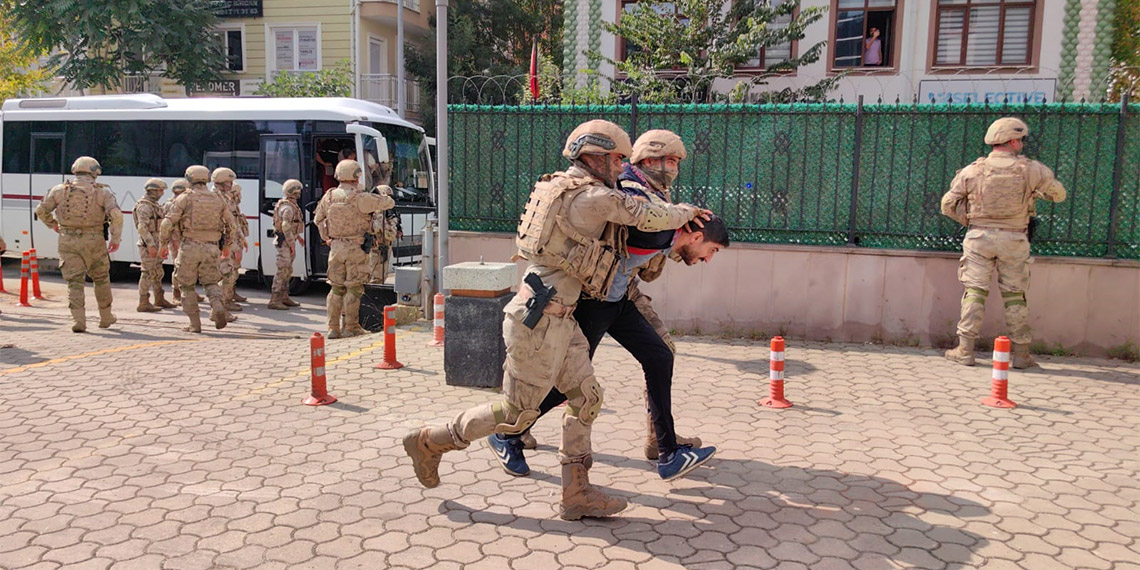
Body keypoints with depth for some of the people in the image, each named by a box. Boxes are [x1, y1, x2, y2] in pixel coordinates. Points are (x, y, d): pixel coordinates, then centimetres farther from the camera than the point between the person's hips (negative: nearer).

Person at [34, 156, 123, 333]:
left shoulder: (60, 189, 6)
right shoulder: (102, 192, -1)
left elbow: (41, 210, 10)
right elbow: (116, 215, -14)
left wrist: (53, 224, 28)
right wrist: (115, 239, -7)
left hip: (68, 242, 1)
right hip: (94, 242, -1)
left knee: (74, 281, 3)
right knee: (101, 279, 15)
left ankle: (78, 320, -6)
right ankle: (105, 317, 23)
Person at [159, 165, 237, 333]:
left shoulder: (185, 198, 0)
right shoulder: (218, 199, 10)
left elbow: (168, 223, -5)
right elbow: (232, 225, 12)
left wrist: (163, 244, 6)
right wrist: (227, 246, 24)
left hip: (190, 247, -3)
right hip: (211, 248, 3)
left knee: (187, 285, 10)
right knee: (211, 282, 15)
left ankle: (195, 324, 7)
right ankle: (217, 307, -15)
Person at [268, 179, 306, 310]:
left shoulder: (292, 205, 15)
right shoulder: (287, 207, -17)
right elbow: (286, 227, -22)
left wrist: (297, 236, 26)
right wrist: (292, 244, -21)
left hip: (288, 241, 11)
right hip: (285, 243, -11)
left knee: (287, 271, 15)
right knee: (282, 271, -10)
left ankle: (284, 297, 23)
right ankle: (274, 300, -8)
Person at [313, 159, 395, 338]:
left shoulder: (329, 197, 4)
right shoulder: (361, 198, -12)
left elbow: (318, 219, 16)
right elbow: (389, 203, -5)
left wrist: (327, 238, 27)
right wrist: (379, 197, 16)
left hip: (336, 247, 5)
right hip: (355, 248, -5)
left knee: (336, 287, 11)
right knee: (353, 287, 2)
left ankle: (333, 328, 13)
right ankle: (351, 327, 6)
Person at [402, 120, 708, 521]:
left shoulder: (561, 188, 14)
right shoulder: (594, 197, -15)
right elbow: (653, 218, -8)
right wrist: (686, 212, 13)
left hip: (560, 319, 10)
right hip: (540, 319, -10)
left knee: (586, 398, 10)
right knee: (517, 412, 3)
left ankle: (576, 495, 15)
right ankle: (430, 442, 19)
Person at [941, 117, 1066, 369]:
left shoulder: (973, 170, -3)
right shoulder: (1031, 170, -4)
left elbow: (948, 204, 3)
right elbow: (1058, 194, 11)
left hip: (979, 237, 0)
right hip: (1013, 240, 0)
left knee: (975, 291, 4)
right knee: (1015, 295, 7)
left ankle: (965, 350, 1)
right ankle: (1020, 353, 13)